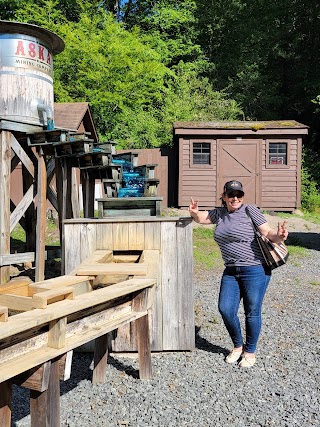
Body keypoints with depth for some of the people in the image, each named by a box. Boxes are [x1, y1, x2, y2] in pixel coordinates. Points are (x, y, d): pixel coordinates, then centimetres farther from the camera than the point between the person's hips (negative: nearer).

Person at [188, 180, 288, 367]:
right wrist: (194, 212, 0)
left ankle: (250, 351, 25)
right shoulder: (220, 213, 11)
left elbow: (268, 233, -9)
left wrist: (279, 236, -32)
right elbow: (201, 218, 24)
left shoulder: (250, 210, -6)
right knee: (225, 309, 2)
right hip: (231, 271, 6)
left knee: (252, 312, 5)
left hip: (255, 270, -5)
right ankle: (238, 346, 26)